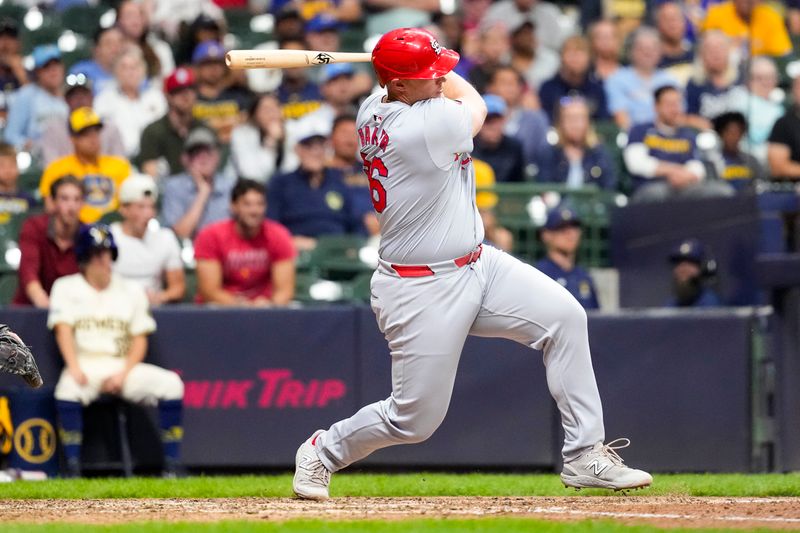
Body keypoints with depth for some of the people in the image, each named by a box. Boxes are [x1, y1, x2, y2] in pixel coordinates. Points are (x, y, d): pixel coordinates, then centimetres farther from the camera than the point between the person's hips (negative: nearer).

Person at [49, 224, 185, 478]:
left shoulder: (131, 290, 13)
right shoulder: (66, 287, 9)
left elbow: (140, 340, 8)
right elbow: (63, 329, -4)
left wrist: (123, 374, -10)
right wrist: (74, 368, -22)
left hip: (124, 366, 2)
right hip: (85, 364, -2)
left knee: (170, 383, -24)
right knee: (68, 388, -38)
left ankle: (171, 467, -23)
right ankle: (73, 471, -35)